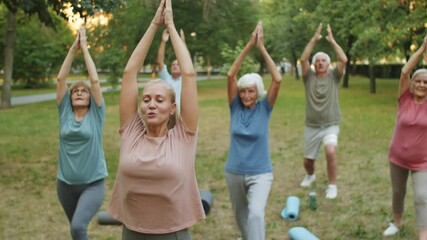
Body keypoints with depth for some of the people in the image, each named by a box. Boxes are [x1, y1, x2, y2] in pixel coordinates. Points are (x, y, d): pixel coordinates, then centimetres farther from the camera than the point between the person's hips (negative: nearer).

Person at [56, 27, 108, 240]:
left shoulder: (96, 114, -4)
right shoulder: (65, 112, 2)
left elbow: (94, 80, -12)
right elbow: (61, 78, -4)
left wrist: (85, 48, -7)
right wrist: (73, 48, -7)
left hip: (93, 183, -4)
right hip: (66, 183, 4)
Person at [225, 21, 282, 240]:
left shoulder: (264, 108, -7)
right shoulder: (235, 107, -4)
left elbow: (277, 80, -20)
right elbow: (230, 75, -15)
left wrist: (262, 48, -20)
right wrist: (249, 46, -20)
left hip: (260, 173, -3)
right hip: (234, 172, 3)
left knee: (256, 214, -24)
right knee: (241, 216, 19)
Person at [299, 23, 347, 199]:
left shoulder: (334, 76, 0)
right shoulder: (309, 77, 1)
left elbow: (344, 60, -15)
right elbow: (303, 59, -15)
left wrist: (332, 40, -11)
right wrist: (314, 39, -16)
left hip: (330, 126, -2)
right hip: (311, 126, 2)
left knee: (330, 152, -28)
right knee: (308, 160, 11)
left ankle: (332, 185, -10)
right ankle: (310, 175, 47)